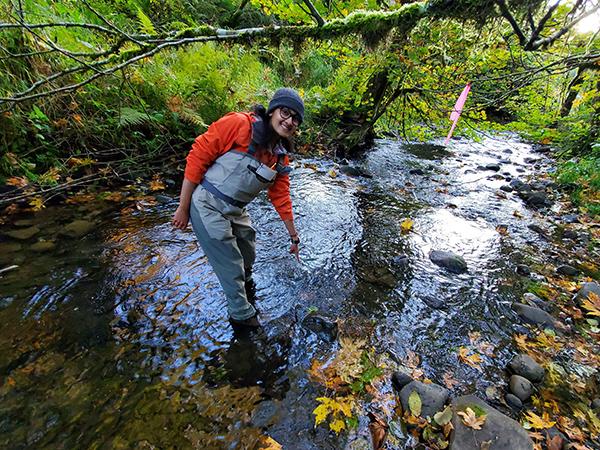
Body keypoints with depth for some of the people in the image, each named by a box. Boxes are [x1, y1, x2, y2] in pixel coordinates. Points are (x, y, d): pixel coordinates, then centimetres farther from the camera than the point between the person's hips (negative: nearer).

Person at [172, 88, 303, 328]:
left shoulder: (281, 157, 2)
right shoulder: (238, 124, -18)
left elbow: (281, 198, 9)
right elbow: (197, 156, -16)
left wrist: (294, 237, 13)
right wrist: (183, 207, -14)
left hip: (236, 211, 7)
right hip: (207, 206, -7)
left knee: (247, 255, 26)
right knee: (231, 264, 4)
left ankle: (245, 286, 60)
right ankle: (241, 315, 30)